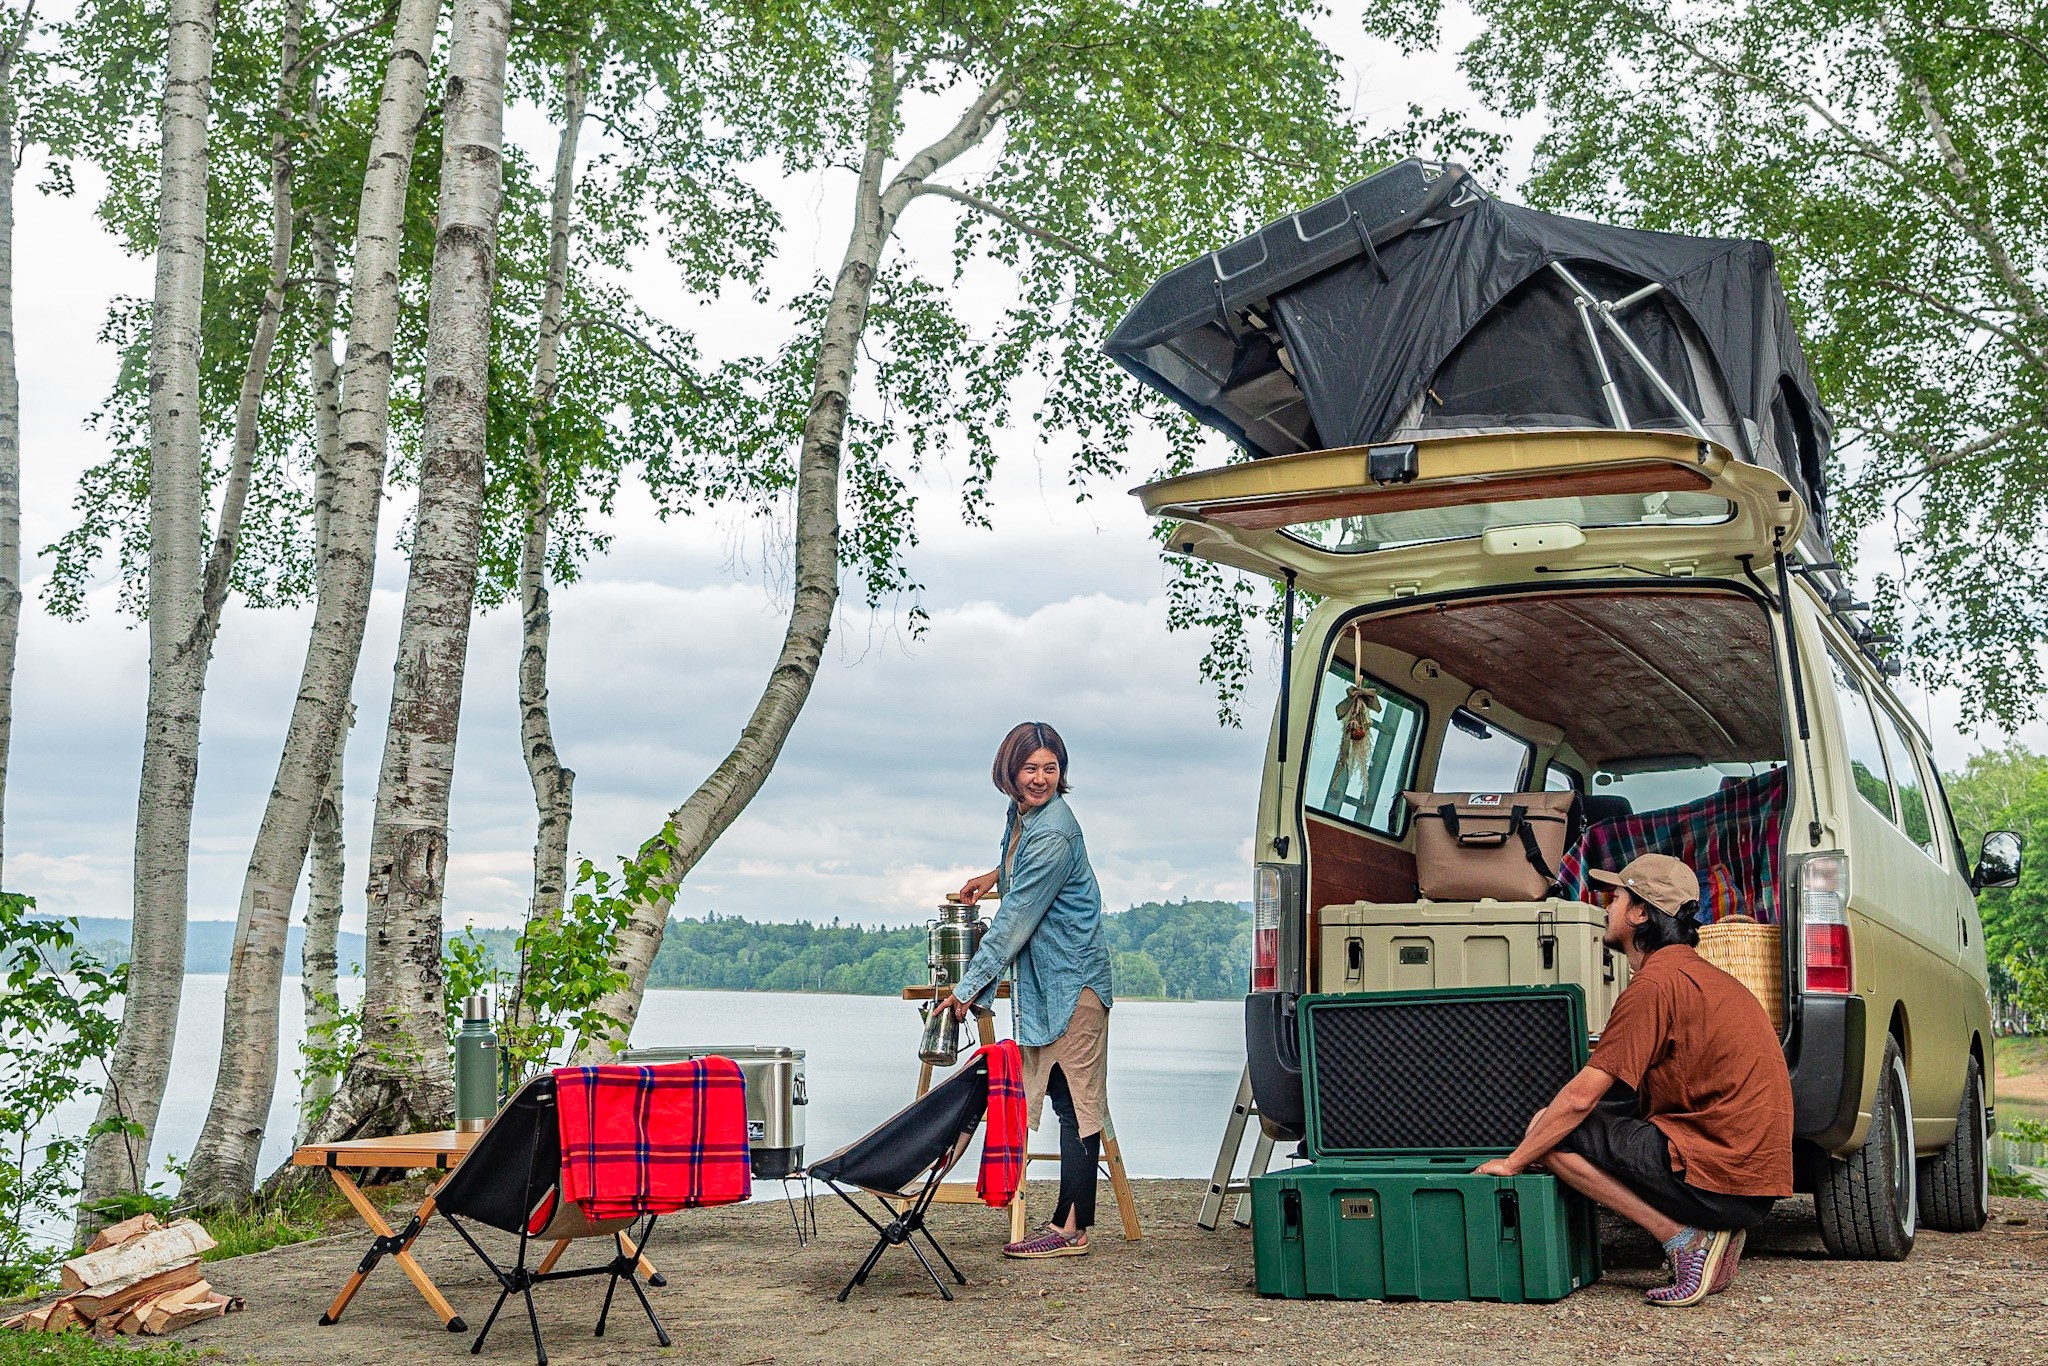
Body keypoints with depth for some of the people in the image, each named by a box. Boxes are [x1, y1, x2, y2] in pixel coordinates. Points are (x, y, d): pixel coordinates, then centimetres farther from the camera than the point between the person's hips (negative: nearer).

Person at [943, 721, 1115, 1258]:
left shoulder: (1053, 835, -20)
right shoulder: (1022, 815, 10)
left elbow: (1017, 918, -19)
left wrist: (970, 984, -14)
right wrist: (997, 875, 23)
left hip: (1071, 979, -10)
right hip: (1042, 979, 10)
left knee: (1074, 1102, -7)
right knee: (1062, 1099, 8)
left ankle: (1071, 1228, -6)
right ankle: (1069, 1222, 10)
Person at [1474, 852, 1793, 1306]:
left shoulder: (1657, 983, -13)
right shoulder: (1695, 972, 18)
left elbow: (1581, 1096, -15)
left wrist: (1513, 1161, -4)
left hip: (1716, 1177, -10)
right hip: (1755, 1181, 10)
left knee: (1554, 1129, -7)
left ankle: (1684, 1239, -10)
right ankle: (1710, 1233, 9)